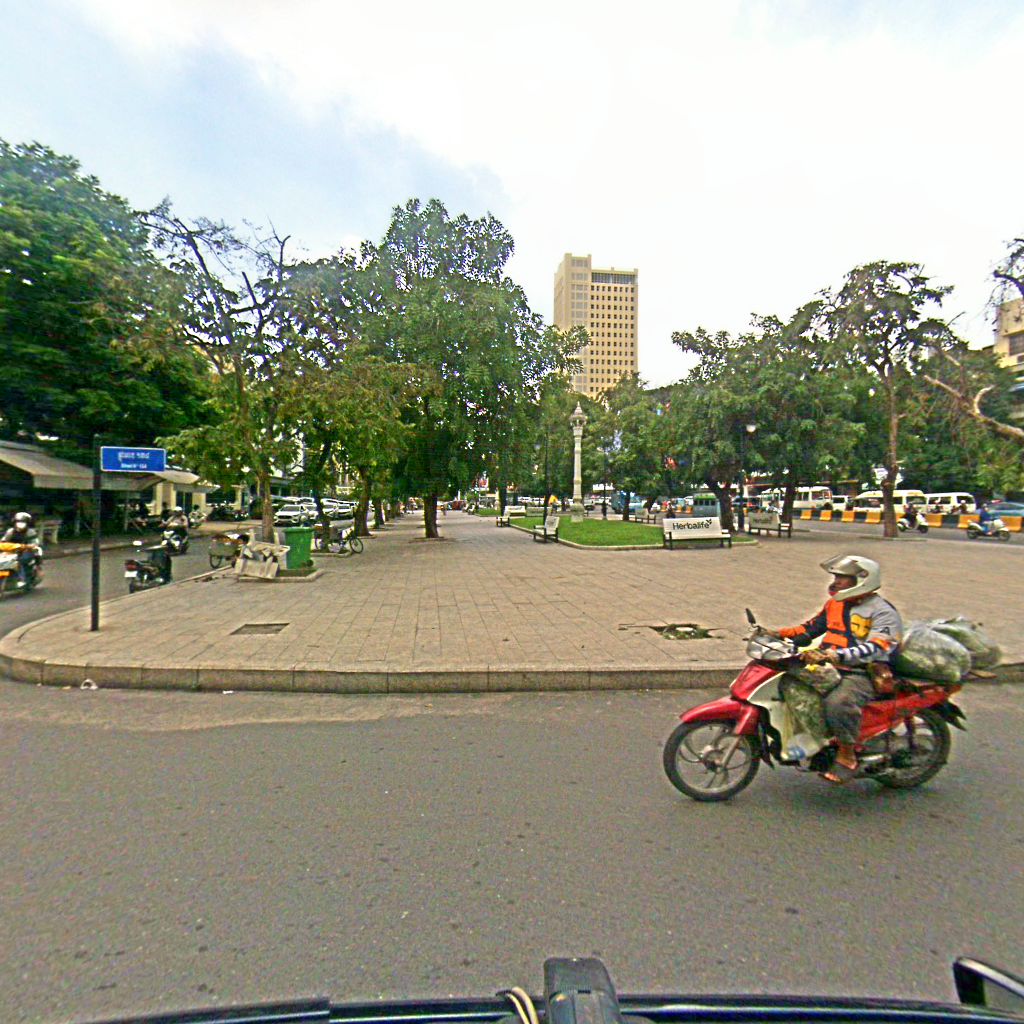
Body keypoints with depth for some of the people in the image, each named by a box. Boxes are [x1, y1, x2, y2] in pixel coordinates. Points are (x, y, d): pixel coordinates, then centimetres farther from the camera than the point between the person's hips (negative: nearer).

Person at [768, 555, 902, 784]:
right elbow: (811, 628, 20)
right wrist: (780, 634, 2)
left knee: (838, 702, -35)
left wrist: (832, 656, -41)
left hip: (864, 675, -8)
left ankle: (847, 756, -13)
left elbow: (875, 649, -26)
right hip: (831, 669, 8)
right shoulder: (835, 603, 14)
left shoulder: (883, 613, -10)